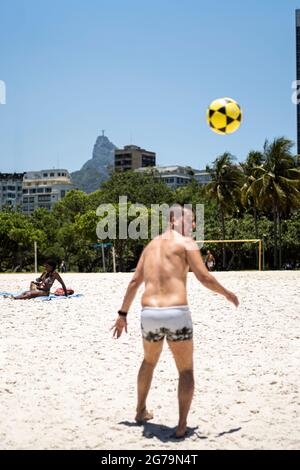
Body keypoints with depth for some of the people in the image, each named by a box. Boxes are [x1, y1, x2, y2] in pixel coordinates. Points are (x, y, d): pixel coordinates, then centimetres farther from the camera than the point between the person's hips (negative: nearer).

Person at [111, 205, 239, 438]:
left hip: (149, 314, 5)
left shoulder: (152, 245, 19)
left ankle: (141, 412, 43)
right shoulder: (186, 242, 1)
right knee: (186, 371, 13)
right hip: (177, 314, -5)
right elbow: (204, 277, -7)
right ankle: (182, 425, 5)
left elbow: (135, 282, 20)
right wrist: (227, 293, 10)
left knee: (149, 361, 32)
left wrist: (123, 314, 26)